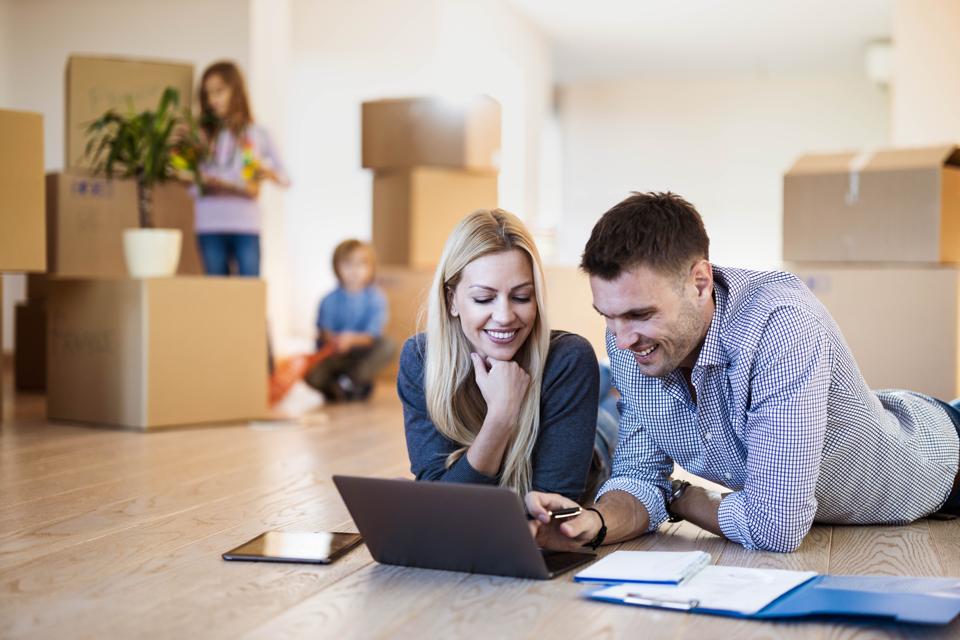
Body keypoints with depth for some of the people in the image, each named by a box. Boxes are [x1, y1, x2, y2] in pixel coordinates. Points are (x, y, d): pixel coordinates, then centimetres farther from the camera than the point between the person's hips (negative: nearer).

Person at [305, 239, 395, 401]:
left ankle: (353, 381, -18)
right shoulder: (330, 300, -4)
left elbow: (373, 334, -14)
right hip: (334, 354, -1)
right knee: (311, 375, -32)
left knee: (387, 345, -29)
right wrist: (333, 341, -35)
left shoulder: (376, 298, -6)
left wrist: (353, 339, -35)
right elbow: (324, 331, -10)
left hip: (362, 354, 1)